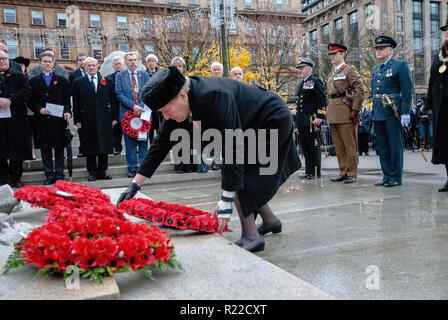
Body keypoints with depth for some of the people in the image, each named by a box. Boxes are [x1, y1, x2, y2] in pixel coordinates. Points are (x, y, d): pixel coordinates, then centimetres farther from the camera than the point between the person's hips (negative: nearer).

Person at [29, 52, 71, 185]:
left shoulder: (62, 80, 10)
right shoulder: (33, 81, 11)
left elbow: (67, 99, 6)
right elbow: (30, 101, 8)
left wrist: (67, 112, -11)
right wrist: (39, 110, -10)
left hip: (58, 120, -1)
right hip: (41, 121, 1)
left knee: (59, 149, 3)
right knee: (45, 149, 5)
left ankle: (59, 175, 11)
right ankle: (49, 175, 13)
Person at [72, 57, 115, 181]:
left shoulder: (106, 81, 10)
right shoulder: (78, 82, 5)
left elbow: (112, 100, 10)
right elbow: (76, 103, 3)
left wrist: (113, 117, 4)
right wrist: (77, 120, -3)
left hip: (104, 119, 1)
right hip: (87, 120, -1)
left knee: (104, 147, 5)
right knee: (90, 148, 3)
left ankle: (102, 171, 14)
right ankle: (92, 172, 13)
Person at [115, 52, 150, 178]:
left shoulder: (144, 75, 11)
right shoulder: (119, 76, 6)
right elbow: (119, 94, -3)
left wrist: (141, 106, -11)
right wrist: (133, 106, -14)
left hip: (143, 112, 1)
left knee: (143, 140, 4)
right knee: (130, 143, 3)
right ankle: (132, 168, 11)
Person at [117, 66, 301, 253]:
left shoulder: (214, 97, -38)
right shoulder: (179, 103, -11)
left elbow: (231, 150, -38)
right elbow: (161, 144, -4)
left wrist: (226, 204, -35)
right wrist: (134, 185, -4)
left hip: (273, 121, -9)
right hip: (252, 127, 9)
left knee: (236, 175, -16)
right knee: (239, 176, 12)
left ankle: (251, 237, -7)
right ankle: (270, 220, 29)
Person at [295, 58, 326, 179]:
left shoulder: (315, 81, -6)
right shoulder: (301, 84, 20)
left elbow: (322, 101, -12)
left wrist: (320, 117, -18)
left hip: (311, 120, -8)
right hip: (301, 121, 8)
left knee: (313, 147, -2)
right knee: (305, 147, 11)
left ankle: (316, 172, 6)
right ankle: (308, 171, 19)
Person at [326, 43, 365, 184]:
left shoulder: (350, 70, -3)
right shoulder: (332, 74, 20)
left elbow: (360, 90, -12)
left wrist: (355, 110, -16)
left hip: (346, 114, -8)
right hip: (333, 115, 8)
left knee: (350, 145, -2)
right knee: (338, 146, 10)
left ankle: (352, 174, 4)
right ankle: (343, 172, 18)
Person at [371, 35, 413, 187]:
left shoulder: (400, 65, -1)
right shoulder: (374, 69, 19)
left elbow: (407, 90, -8)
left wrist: (405, 112, -15)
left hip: (393, 113, -7)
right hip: (378, 114, 7)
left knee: (395, 145, -2)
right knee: (382, 146, 9)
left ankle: (396, 177, 6)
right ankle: (387, 176, 18)